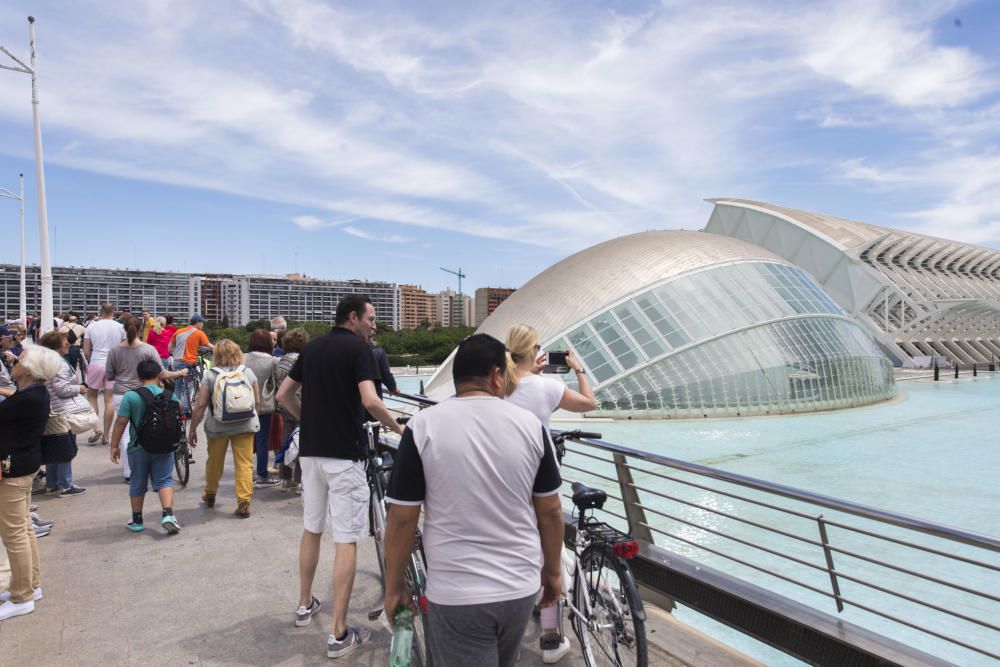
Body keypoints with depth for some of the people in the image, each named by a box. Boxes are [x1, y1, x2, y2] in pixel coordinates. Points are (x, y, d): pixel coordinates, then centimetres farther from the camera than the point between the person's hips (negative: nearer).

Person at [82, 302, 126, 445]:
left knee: (91, 396, 16)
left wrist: (88, 363, 19)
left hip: (96, 363, 0)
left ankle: (96, 428, 3)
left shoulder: (92, 326, 0)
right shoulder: (120, 328, 0)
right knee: (109, 400, 4)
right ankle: (105, 435, 9)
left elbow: (86, 351, 1)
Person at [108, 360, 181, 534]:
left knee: (137, 484, 14)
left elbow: (121, 422, -11)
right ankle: (167, 515, -13)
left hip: (138, 448, 0)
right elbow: (178, 409, 17)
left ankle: (137, 521, 25)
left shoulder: (130, 396, -10)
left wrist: (114, 446, -2)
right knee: (164, 480, 5)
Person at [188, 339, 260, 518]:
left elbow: (200, 405, -8)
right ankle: (244, 503, -2)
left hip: (218, 427, 0)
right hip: (245, 425, 0)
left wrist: (192, 429, 1)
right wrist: (254, 419, 22)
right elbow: (257, 403, 5)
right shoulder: (248, 373, 1)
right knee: (244, 464, 2)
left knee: (214, 461, 20)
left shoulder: (210, 375, -5)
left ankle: (210, 495, 40)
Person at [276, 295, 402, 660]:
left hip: (310, 449, 7)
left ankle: (305, 605, 36)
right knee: (346, 540, -1)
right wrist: (398, 428, -7)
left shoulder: (311, 347, 11)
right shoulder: (359, 348, -9)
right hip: (344, 453, -7)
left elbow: (283, 394, 15)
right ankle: (338, 633, 4)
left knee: (311, 529, 22)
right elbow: (369, 400, -21)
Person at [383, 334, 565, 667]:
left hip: (455, 594, -3)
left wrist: (393, 588, 4)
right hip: (520, 588, 4)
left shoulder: (423, 426, -12)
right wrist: (553, 571, 15)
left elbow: (402, 518, -9)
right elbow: (551, 511, 0)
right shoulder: (530, 424, -6)